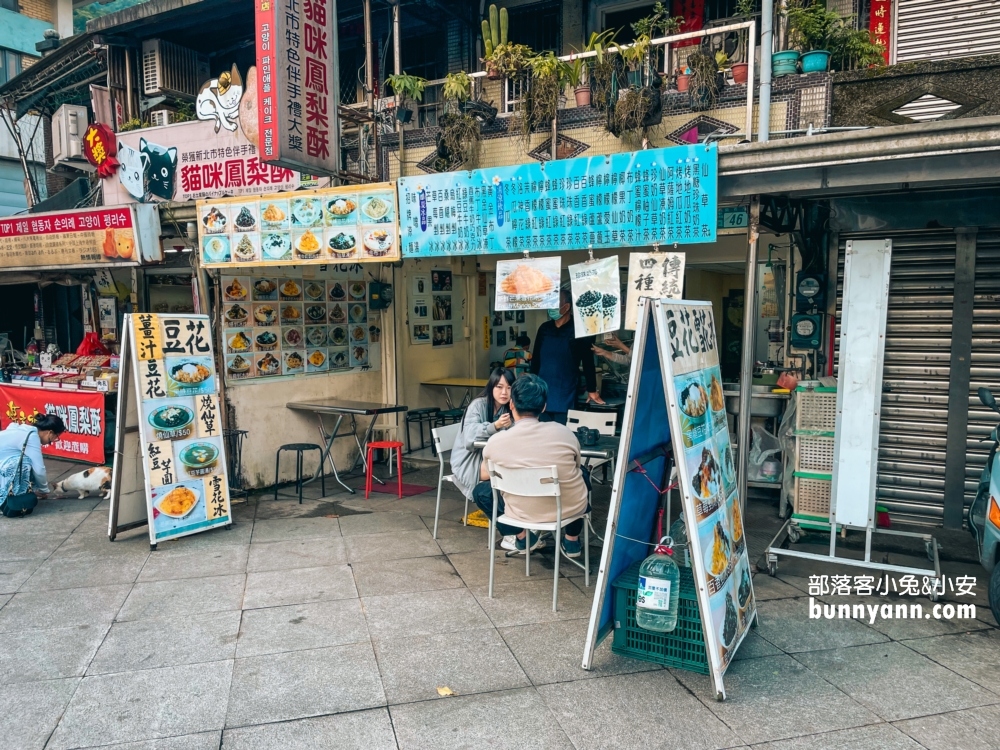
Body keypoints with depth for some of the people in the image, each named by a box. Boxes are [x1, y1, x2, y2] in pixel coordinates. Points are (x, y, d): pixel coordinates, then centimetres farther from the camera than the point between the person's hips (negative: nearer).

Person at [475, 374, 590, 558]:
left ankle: (522, 538, 17)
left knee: (480, 491, 22)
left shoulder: (496, 441, -12)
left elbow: (484, 476, 9)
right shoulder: (564, 432, -9)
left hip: (525, 513, -1)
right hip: (573, 507, 2)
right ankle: (572, 540, 29)